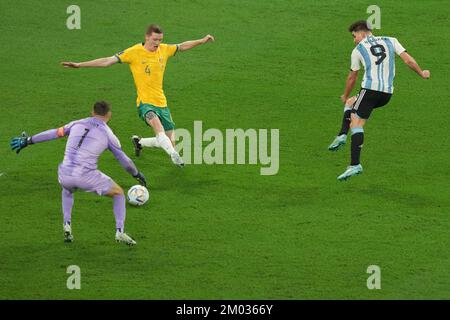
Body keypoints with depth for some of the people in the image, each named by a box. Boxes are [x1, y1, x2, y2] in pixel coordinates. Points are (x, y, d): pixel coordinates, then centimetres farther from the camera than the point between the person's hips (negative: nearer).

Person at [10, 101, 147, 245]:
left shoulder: (77, 124, 15)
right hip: (87, 177, -3)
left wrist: (28, 141, 33)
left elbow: (54, 133, 22)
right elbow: (124, 160, 14)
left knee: (67, 190, 40)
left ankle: (67, 226, 24)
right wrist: (137, 174, 32)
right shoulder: (108, 135, 7)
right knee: (118, 193, 19)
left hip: (65, 175, 3)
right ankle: (120, 232, 5)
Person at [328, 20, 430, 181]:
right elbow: (408, 60, 7)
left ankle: (355, 164, -18)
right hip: (387, 93, 5)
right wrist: (422, 73, 24)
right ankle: (342, 136, 9)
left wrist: (345, 96, 33)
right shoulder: (390, 41, 15)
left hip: (370, 88, -5)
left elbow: (352, 78, 18)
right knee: (350, 103, 26)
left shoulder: (358, 50, 8)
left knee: (356, 124, -4)